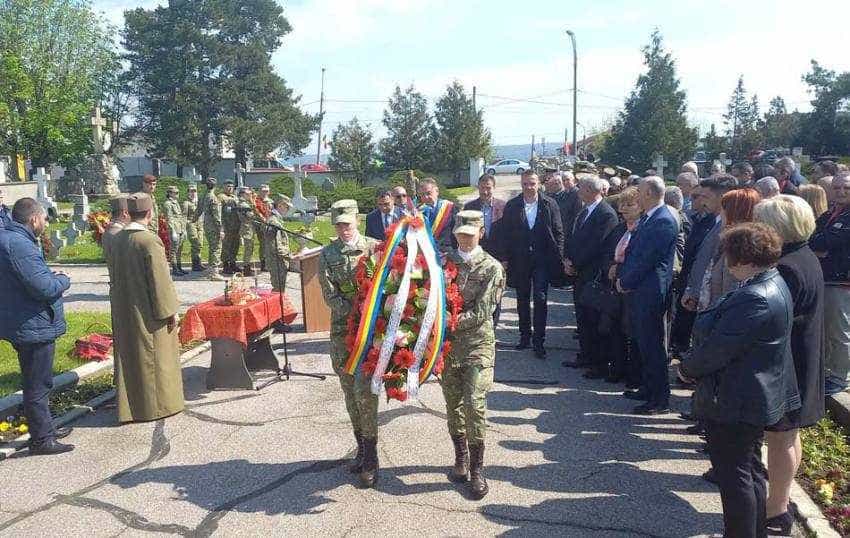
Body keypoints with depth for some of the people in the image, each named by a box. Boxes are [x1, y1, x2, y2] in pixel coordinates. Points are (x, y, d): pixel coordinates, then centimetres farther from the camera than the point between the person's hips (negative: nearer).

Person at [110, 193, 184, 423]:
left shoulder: (118, 239, 1)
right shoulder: (150, 241, -20)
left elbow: (116, 275, 12)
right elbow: (160, 279, -18)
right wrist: (171, 310, -11)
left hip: (124, 311, 7)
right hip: (148, 313, -7)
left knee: (129, 356, 15)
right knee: (154, 356, 6)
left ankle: (129, 405, 25)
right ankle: (158, 404, 16)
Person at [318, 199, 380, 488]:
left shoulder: (374, 247, 0)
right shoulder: (327, 255, 7)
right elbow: (330, 295, -2)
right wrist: (354, 311, -15)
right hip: (341, 330, 3)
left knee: (364, 391, -10)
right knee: (350, 393, 10)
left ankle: (371, 458, 3)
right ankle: (362, 449, 26)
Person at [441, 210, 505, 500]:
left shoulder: (491, 268, -3)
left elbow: (481, 313, -10)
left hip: (478, 341, -3)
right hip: (447, 342, 3)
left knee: (474, 403, -11)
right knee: (453, 403, 11)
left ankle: (477, 468, 3)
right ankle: (461, 457, 31)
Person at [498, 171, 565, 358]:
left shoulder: (549, 205, -2)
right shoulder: (512, 206, 1)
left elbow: (558, 232, 0)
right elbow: (504, 234, 3)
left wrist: (558, 258, -5)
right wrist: (505, 258, -1)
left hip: (542, 260, -2)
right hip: (519, 260, 2)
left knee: (540, 299, -4)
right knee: (522, 299, 12)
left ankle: (539, 341, 2)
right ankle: (525, 336, 25)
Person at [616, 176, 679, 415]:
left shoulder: (664, 221, -17)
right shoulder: (647, 218, 13)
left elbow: (646, 259, -19)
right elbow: (632, 252, 17)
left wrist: (625, 282, -10)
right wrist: (622, 277, 5)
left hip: (650, 293, -10)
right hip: (637, 291, 10)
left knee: (652, 346, -3)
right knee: (642, 343, 18)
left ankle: (660, 399, 7)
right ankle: (648, 388, 31)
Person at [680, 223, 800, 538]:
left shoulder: (754, 299, -28)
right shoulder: (775, 284, 5)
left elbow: (718, 348, -25)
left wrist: (687, 368, -10)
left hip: (735, 404, -11)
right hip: (758, 398, 11)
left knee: (734, 476, 3)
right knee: (750, 470, 22)